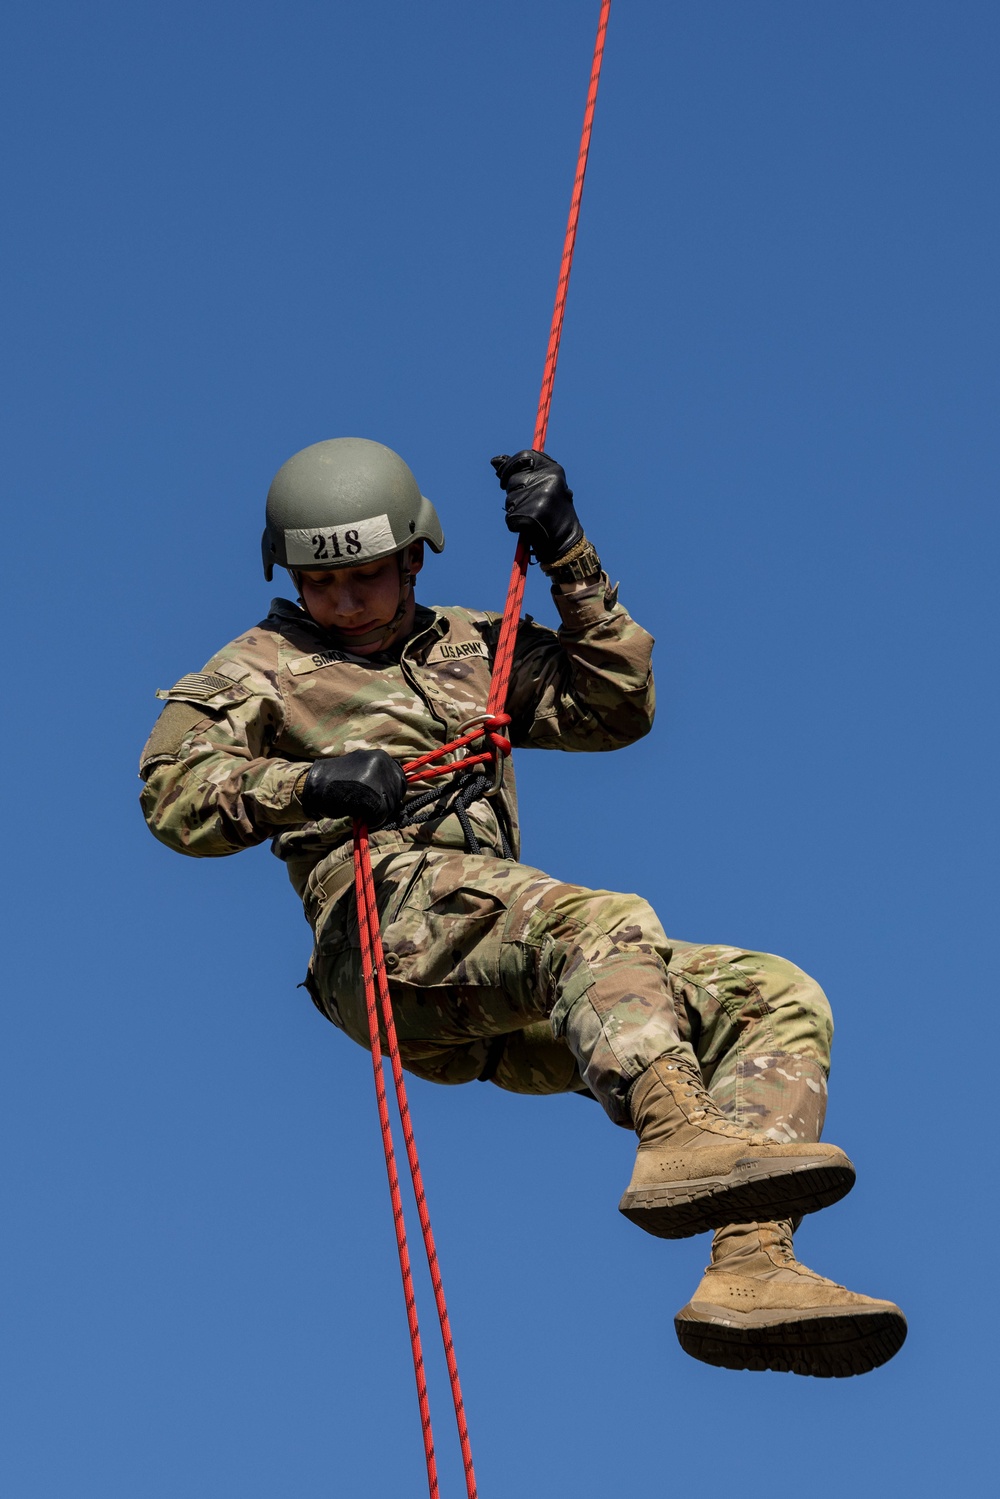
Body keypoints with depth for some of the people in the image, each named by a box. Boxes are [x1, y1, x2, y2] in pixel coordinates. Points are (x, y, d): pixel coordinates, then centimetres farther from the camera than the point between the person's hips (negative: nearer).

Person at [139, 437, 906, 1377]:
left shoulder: (472, 650, 31)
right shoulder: (269, 667, 20)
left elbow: (616, 709, 20)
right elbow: (173, 790, 4)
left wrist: (568, 558, 13)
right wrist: (309, 782, -14)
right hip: (390, 929, -6)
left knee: (780, 1000, -11)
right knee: (602, 920, -36)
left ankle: (750, 1271, -31)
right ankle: (677, 1138, -62)